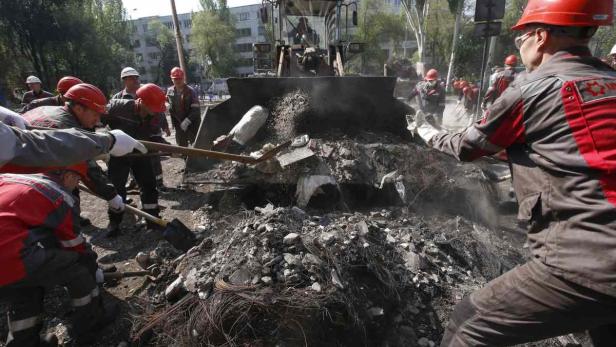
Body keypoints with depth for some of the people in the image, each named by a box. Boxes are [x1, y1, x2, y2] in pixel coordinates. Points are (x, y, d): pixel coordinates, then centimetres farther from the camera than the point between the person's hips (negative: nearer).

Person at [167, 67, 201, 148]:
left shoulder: (190, 91, -11)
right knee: (181, 146, 16)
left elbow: (196, 110, -17)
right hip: (179, 126, 5)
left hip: (192, 125, -5)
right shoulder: (170, 91, 4)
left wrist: (187, 121, -25)